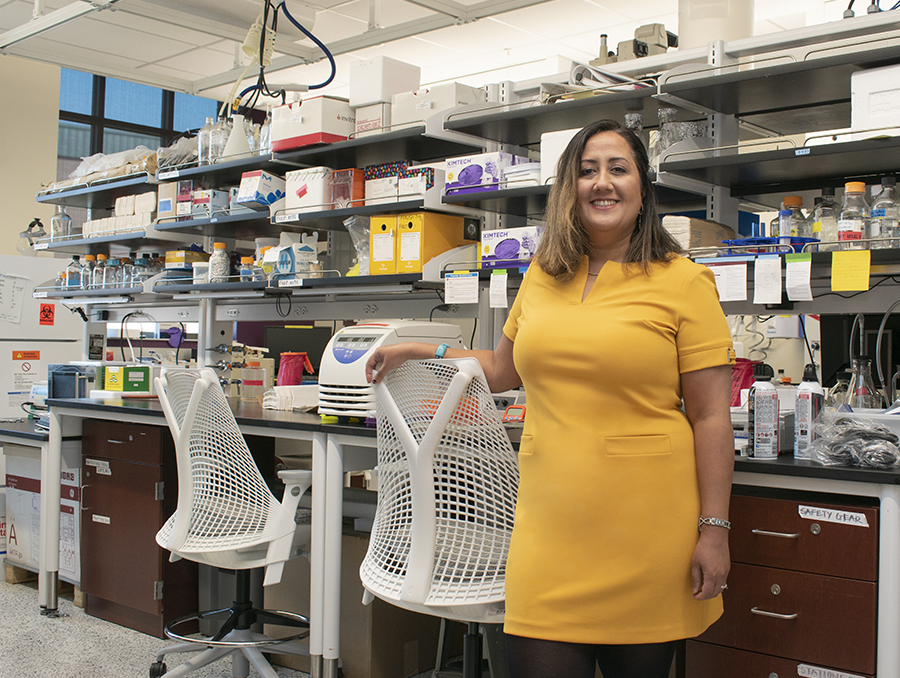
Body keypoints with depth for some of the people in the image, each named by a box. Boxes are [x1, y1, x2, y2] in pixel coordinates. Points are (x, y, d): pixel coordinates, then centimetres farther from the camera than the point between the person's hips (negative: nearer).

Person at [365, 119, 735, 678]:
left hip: (646, 531, -3)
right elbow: (503, 370, 26)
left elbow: (711, 417, -3)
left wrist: (714, 529, -6)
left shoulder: (683, 282, -2)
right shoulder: (542, 277, 11)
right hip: (551, 526, 3)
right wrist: (415, 353, 22)